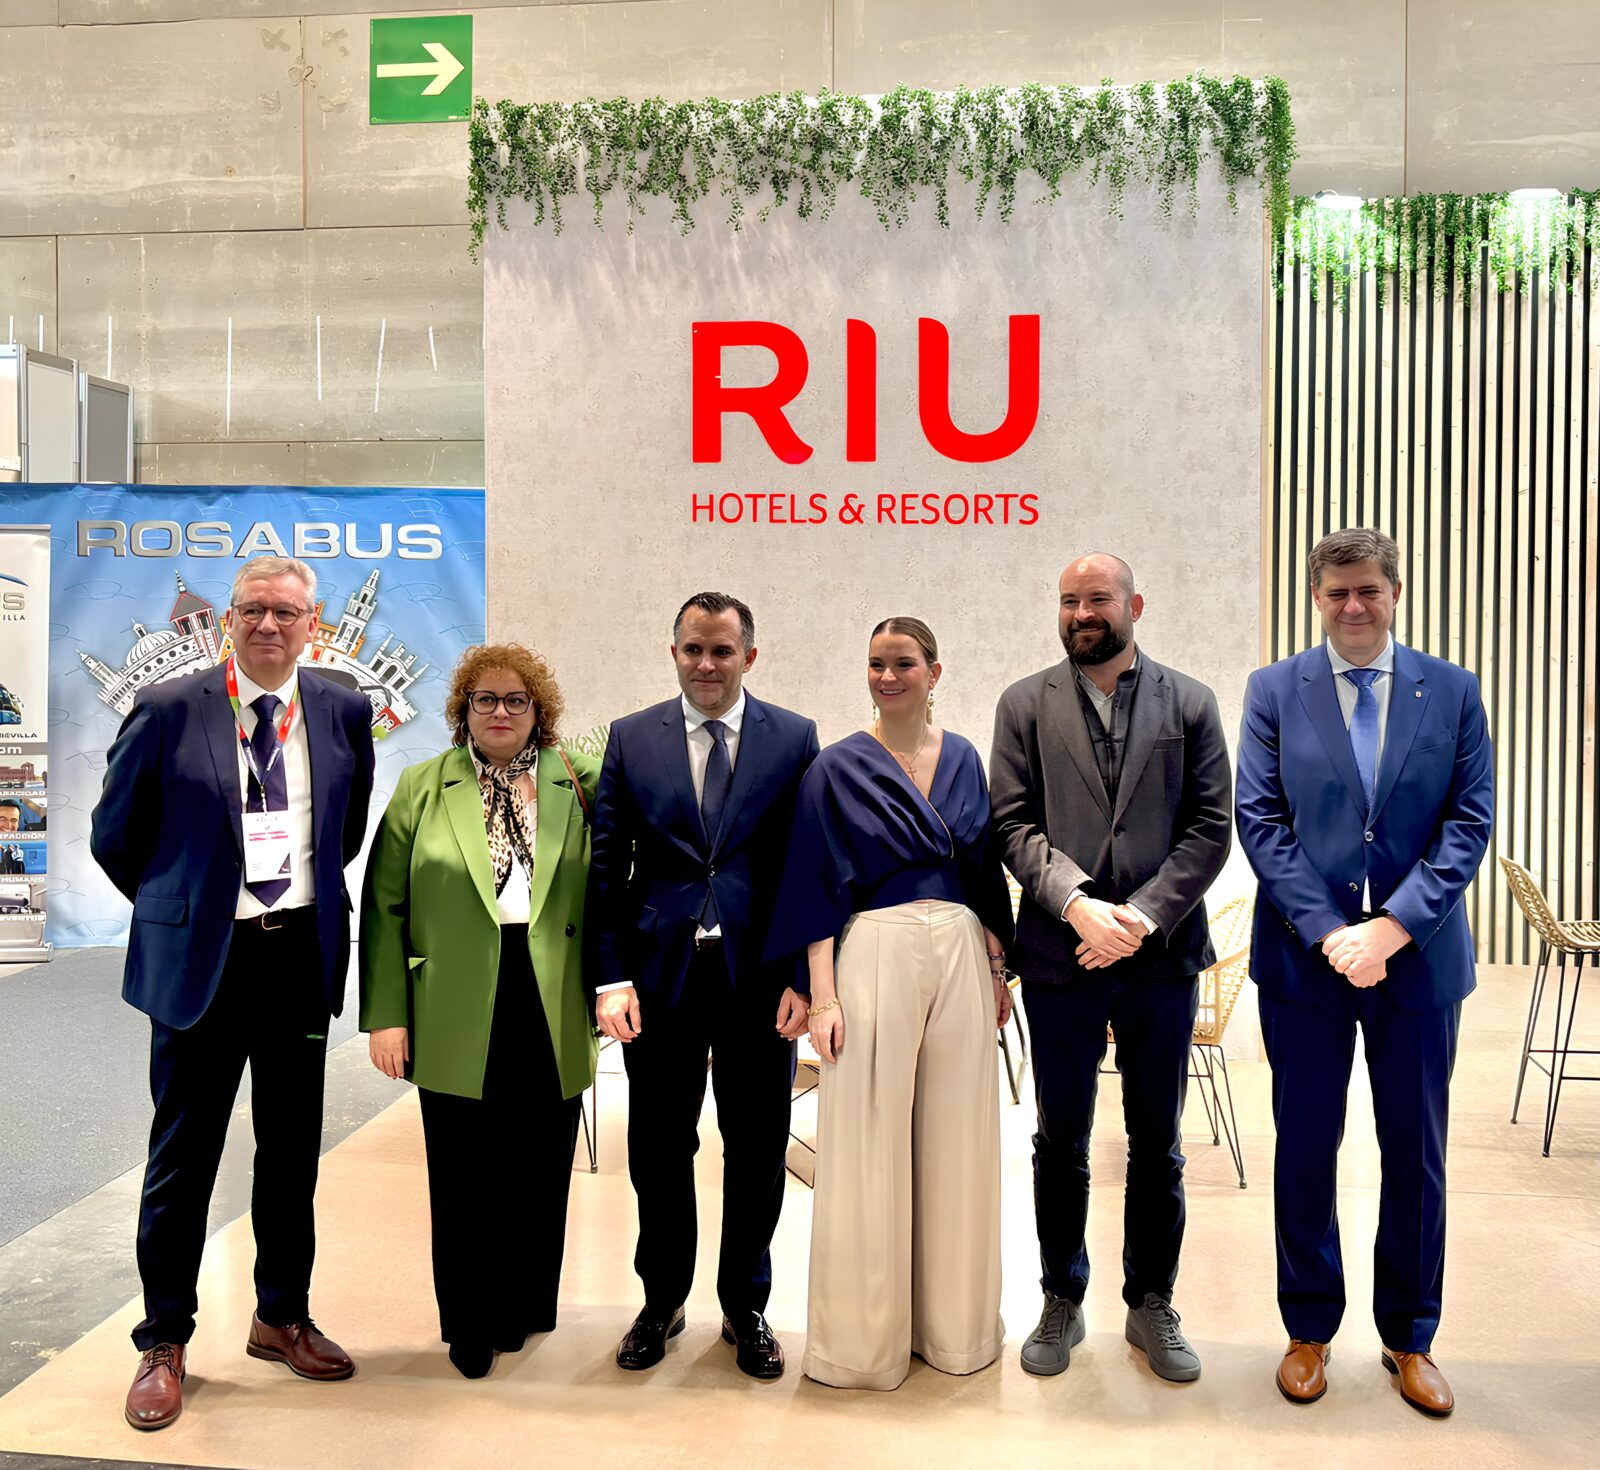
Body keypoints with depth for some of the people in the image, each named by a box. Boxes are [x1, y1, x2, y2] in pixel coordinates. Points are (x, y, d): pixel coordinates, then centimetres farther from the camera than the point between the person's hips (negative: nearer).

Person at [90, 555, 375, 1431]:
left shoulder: (343, 714, 2)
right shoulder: (168, 711, -7)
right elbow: (115, 836, 3)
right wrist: (180, 907, 9)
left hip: (303, 957, 3)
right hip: (200, 961, -3)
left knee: (292, 1151, 15)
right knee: (183, 1156, 7)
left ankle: (282, 1319, 33)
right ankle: (163, 1343, 24)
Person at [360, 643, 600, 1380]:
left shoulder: (578, 782, 7)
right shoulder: (421, 787, 5)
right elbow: (383, 907, 2)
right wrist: (385, 1015, -4)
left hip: (553, 1020, 1)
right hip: (457, 1023, -1)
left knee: (539, 1174, 9)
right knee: (463, 1179, 6)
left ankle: (523, 1312, 27)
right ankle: (470, 1326, 24)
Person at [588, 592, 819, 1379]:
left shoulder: (794, 739, 2)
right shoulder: (632, 739, 5)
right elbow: (607, 868, 3)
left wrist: (802, 978, -7)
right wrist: (611, 977, -5)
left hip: (761, 980, 0)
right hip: (660, 978, 1)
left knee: (757, 1151, 10)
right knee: (658, 1149, 11)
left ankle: (745, 1306, 30)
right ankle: (662, 1300, 33)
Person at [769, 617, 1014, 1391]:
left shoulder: (963, 760, 11)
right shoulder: (838, 767, -1)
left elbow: (985, 871, 15)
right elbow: (816, 887, -4)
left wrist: (998, 968, 10)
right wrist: (822, 996, -10)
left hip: (961, 957, 4)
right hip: (877, 956, -3)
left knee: (956, 1140, 10)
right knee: (871, 1146, 1)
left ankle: (953, 1324, 25)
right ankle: (865, 1334, 17)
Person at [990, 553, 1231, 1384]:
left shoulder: (1189, 704, 4)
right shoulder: (1026, 705, 4)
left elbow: (1210, 827, -2)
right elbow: (1014, 824, -3)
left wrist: (1142, 917, -13)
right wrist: (1077, 903, -17)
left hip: (1160, 955, 0)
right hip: (1060, 957, 0)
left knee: (1157, 1145, 11)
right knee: (1060, 1144, 11)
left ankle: (1152, 1307, 28)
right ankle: (1062, 1301, 27)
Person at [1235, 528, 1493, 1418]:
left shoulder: (1452, 691, 2)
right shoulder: (1275, 691, 1)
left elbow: (1471, 821, -3)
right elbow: (1260, 820, -5)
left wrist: (1393, 927, -14)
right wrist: (1328, 932, -14)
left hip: (1419, 958, 1)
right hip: (1306, 958, 0)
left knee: (1416, 1155, 11)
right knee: (1306, 1150, 10)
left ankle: (1410, 1337, 29)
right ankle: (1311, 1329, 27)